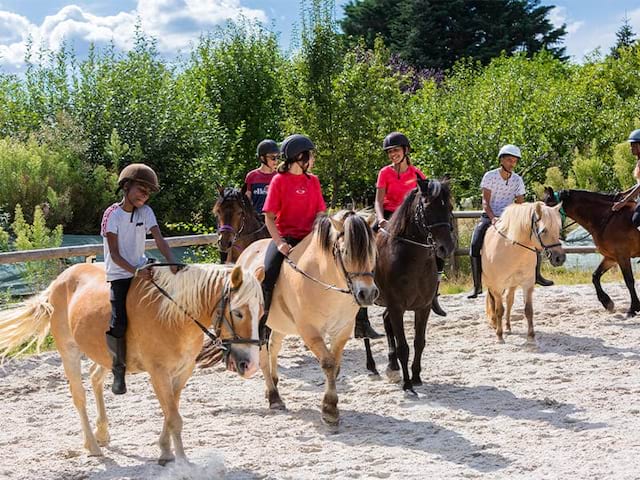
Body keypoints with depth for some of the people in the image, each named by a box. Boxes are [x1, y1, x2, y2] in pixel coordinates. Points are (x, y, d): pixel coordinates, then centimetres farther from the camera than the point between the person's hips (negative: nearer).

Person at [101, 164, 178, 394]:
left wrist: (173, 263, -26)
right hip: (119, 274, -5)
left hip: (142, 270, 5)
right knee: (119, 322, -18)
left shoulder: (146, 212, 3)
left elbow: (159, 239, -9)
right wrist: (135, 271, -28)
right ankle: (118, 370, -4)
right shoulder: (112, 214, -10)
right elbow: (115, 254, -14)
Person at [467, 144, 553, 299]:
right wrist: (493, 218, -28)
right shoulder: (490, 176, -8)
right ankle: (477, 286, -17)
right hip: (489, 216, -3)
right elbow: (485, 202, -12)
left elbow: (520, 204, 4)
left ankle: (536, 275, 10)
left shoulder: (518, 180, 3)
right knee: (475, 245, -25)